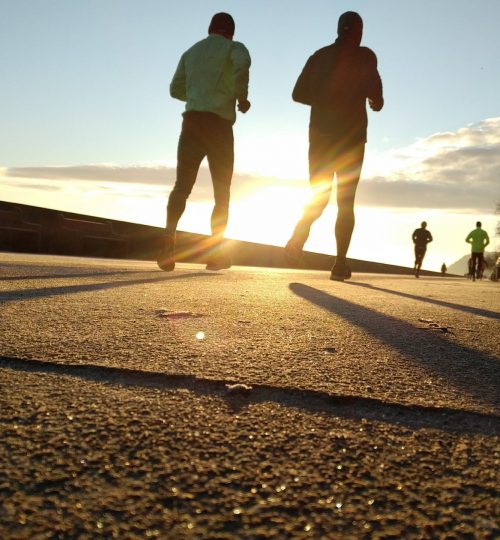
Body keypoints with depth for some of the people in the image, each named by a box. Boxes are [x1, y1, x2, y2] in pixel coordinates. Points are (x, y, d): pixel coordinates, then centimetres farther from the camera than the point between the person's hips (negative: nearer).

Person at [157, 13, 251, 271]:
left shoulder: (191, 51, 23)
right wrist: (242, 96, -5)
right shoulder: (234, 47, 7)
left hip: (192, 120, 4)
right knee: (222, 192, 5)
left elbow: (176, 89, 24)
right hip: (219, 123, -3)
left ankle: (169, 235, -26)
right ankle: (215, 251, 1)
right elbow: (242, 65, -17)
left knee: (181, 186, -2)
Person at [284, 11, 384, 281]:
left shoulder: (319, 56, 11)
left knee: (318, 197, 12)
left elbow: (298, 93, 9)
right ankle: (340, 263, -3)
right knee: (346, 202, 4)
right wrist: (376, 101, 7)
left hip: (320, 135, 3)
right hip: (351, 137, -3)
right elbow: (373, 89, -15)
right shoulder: (364, 56, -1)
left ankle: (298, 237, -17)